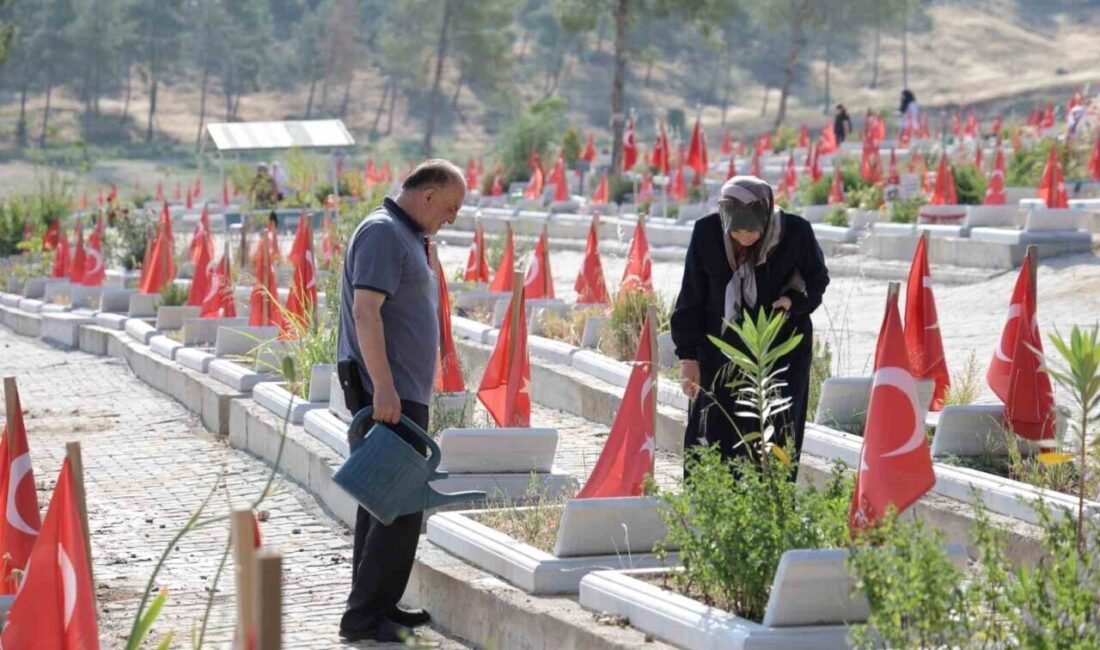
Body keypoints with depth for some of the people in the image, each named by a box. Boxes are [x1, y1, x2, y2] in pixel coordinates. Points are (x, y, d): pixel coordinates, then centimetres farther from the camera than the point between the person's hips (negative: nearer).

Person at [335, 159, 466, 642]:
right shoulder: (383, 233, -13)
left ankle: (379, 606, 20)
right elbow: (366, 312, -22)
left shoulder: (407, 236, 19)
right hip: (386, 394, -11)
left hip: (402, 392, 11)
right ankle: (364, 615, -8)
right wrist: (384, 388, -26)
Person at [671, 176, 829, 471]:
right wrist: (688, 356, -2)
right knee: (708, 438, -2)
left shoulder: (796, 232, -12)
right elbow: (690, 298, 0)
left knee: (775, 441, -3)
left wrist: (792, 300, -14)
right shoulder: (706, 233, -10)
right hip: (721, 351, 1)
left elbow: (817, 279, 7)